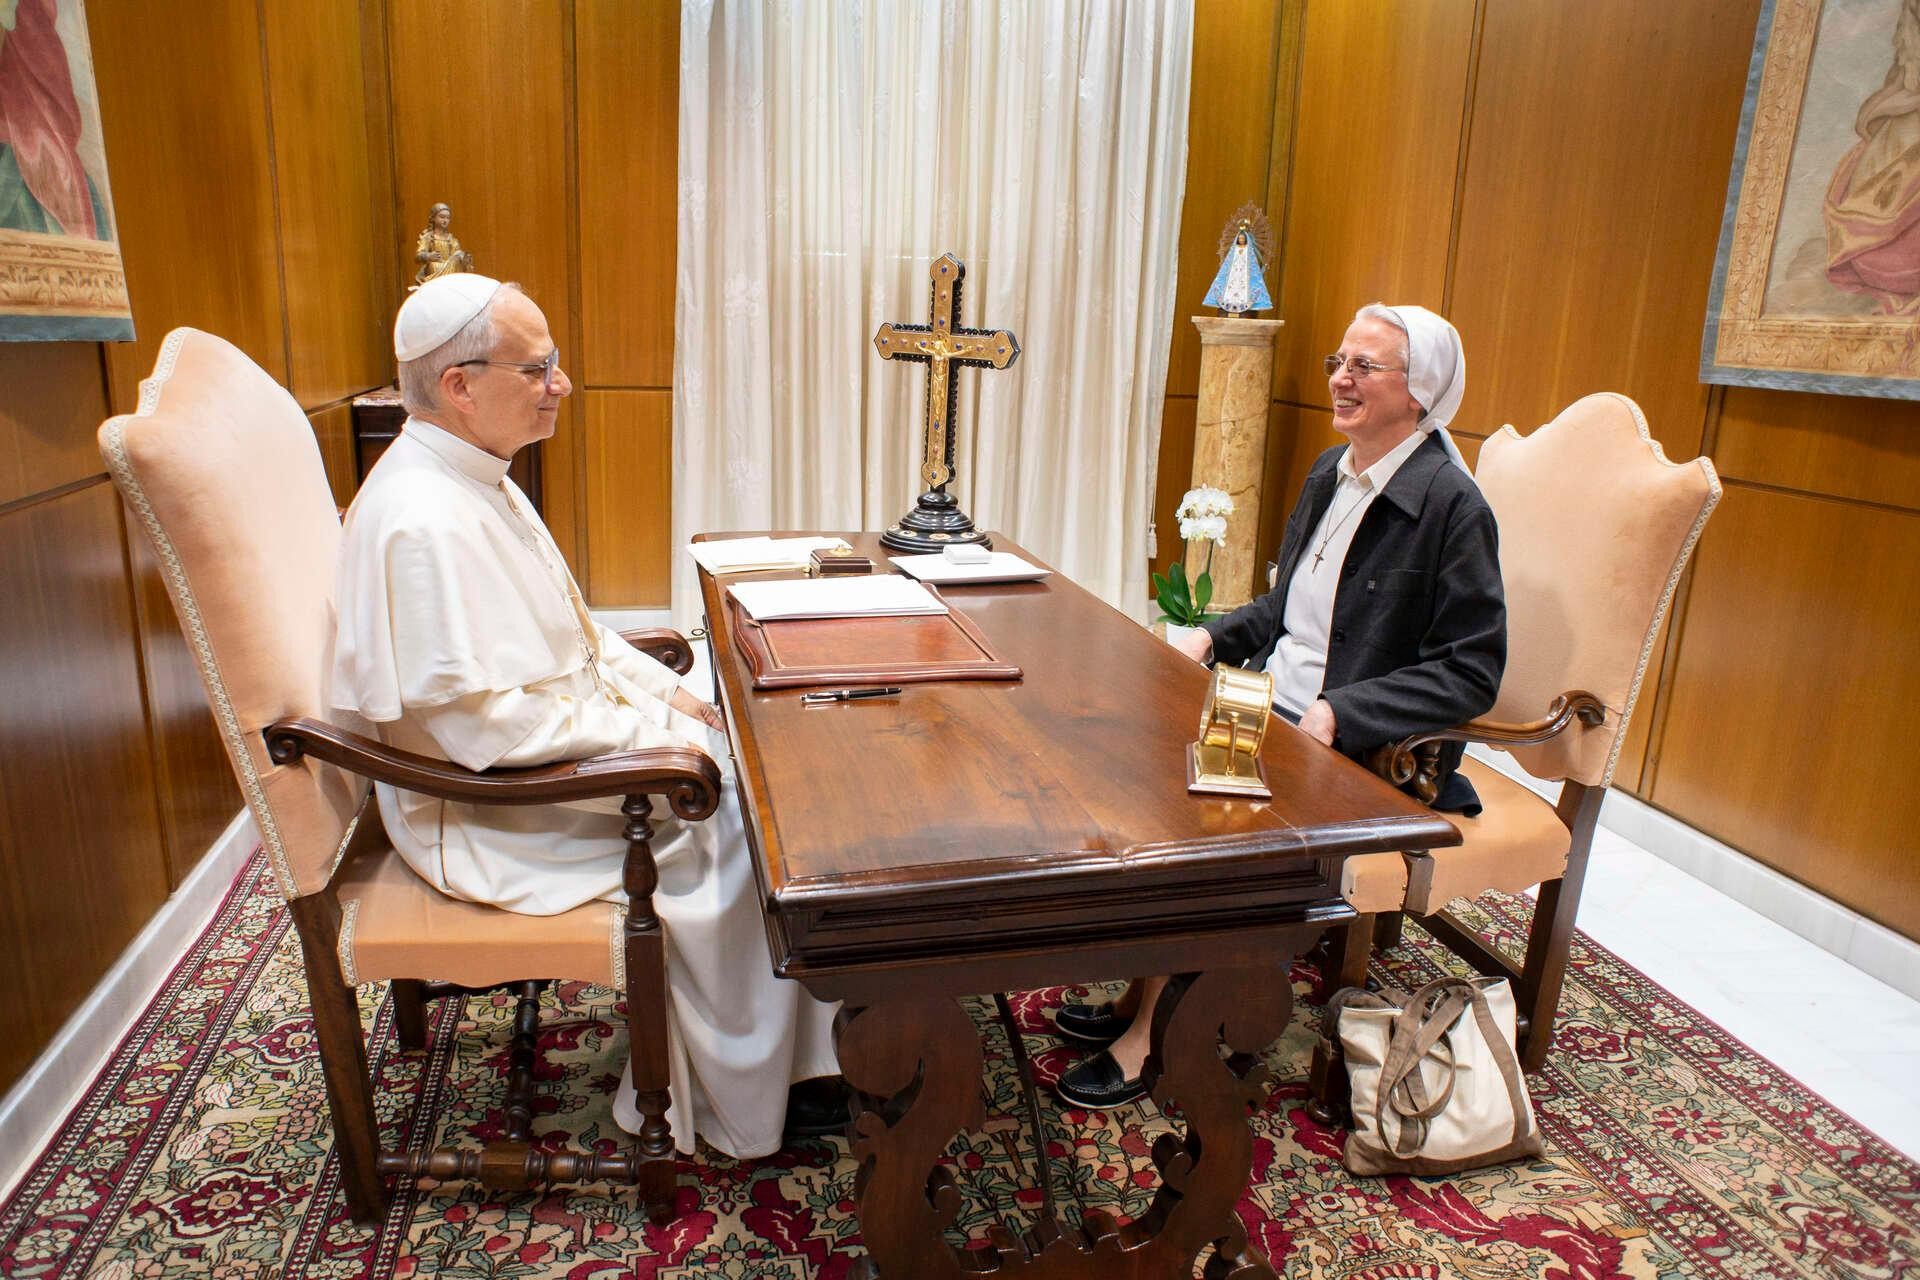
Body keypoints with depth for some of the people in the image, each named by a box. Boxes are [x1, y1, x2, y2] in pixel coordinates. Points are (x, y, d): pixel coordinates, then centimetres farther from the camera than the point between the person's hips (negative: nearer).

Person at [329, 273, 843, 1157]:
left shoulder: (476, 479, 8)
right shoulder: (422, 520, -26)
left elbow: (567, 635, 17)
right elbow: (485, 724, -28)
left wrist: (667, 691, 4)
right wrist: (655, 735, -19)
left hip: (566, 743, 10)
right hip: (493, 813, -10)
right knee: (730, 827, -13)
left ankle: (790, 1055, 10)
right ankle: (741, 1106, 7)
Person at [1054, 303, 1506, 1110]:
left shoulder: (1451, 506, -15)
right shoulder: (1332, 473, 10)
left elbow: (1472, 673, -16)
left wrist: (1339, 713, -24)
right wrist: (1213, 637, 2)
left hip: (1358, 753, -8)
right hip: (1272, 708, 8)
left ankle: (1146, 1038, -3)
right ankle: (1140, 993, 2)